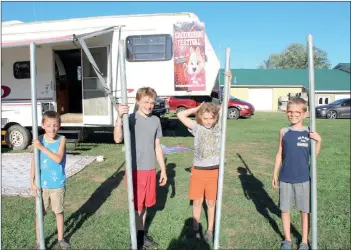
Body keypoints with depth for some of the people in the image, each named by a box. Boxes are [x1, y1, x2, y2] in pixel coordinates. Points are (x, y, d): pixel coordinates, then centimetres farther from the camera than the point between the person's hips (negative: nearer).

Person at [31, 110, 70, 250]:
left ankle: (60, 239, 31)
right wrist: (32, 182, -6)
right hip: (42, 184, 1)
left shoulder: (62, 139, -10)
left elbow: (58, 159, -23)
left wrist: (42, 147, -25)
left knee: (58, 211, 14)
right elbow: (34, 162, -3)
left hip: (58, 184, -1)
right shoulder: (39, 140, -7)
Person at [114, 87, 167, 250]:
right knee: (136, 205, 7)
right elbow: (117, 139, -29)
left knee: (145, 204, 18)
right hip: (135, 169, -5)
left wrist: (163, 170, 13)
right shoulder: (131, 119, -12)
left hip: (150, 169, 5)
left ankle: (142, 234, 36)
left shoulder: (156, 120, 4)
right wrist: (119, 117, -43)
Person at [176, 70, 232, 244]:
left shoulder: (218, 126, -2)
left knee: (211, 202, 12)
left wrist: (228, 81, -8)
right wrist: (198, 108, -6)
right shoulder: (197, 128, -5)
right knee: (197, 202, 11)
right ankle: (196, 229, 28)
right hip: (198, 170, -1)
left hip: (214, 171, 1)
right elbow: (180, 115, -12)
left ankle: (209, 231, 28)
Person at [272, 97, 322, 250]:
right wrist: (275, 174, 7)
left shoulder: (309, 132, -5)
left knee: (305, 210, 10)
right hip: (285, 178, 2)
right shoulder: (284, 132, -1)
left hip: (303, 178, -1)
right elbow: (279, 154, 6)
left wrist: (319, 141, -17)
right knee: (285, 209, 10)